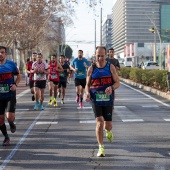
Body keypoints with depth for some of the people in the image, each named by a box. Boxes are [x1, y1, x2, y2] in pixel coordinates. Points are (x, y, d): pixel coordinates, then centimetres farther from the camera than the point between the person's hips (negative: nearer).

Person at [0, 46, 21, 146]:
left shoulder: (11, 64, -3)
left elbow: (18, 75, 10)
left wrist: (15, 84, -9)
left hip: (10, 95, -2)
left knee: (10, 117, -16)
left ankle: (12, 124, 21)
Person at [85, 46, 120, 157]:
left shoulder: (110, 67, 1)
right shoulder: (91, 69, 3)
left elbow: (117, 83, 1)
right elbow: (87, 84, 9)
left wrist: (111, 87, -22)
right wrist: (87, 93, -12)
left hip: (108, 99, 1)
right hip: (96, 100, -1)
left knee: (108, 125, 6)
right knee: (99, 123, -13)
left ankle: (108, 131, 45)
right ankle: (101, 148, -1)